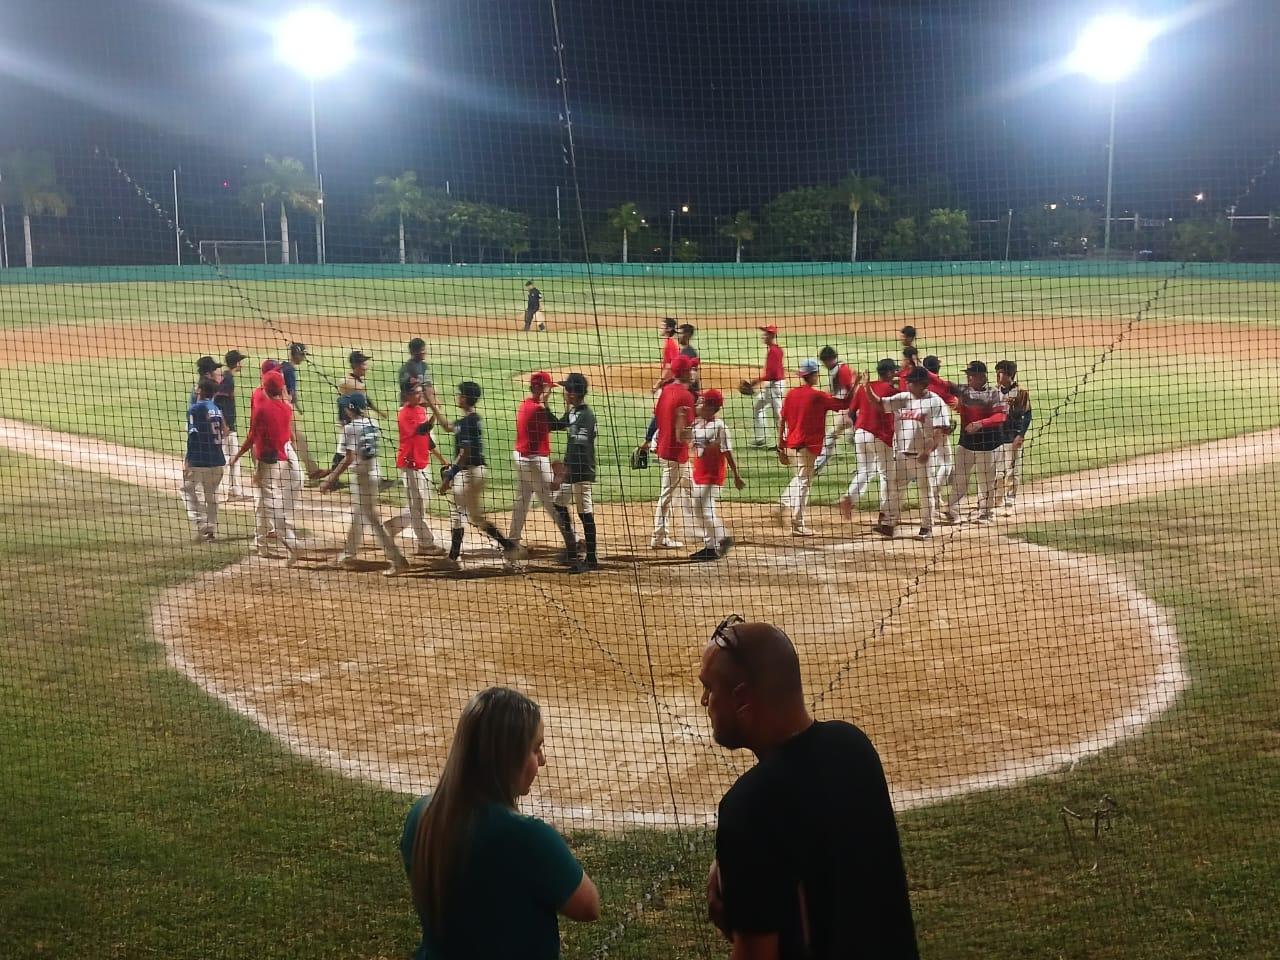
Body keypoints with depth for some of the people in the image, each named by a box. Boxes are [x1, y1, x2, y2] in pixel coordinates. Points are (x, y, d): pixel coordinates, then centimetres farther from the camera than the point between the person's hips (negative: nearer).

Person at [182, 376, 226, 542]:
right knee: (211, 495, 16)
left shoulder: (195, 409, -11)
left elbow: (193, 436, -16)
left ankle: (201, 524, -8)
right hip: (218, 461, 7)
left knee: (189, 490, 5)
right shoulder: (217, 409, 11)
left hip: (199, 461, -7)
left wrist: (187, 460, -14)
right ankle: (212, 530, 19)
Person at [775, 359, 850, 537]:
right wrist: (854, 385, 3)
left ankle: (782, 505, 23)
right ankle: (798, 525, 0)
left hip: (790, 446, 6)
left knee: (800, 478, 28)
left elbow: (781, 421, 4)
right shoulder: (817, 396, -11)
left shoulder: (791, 394, 4)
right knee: (804, 482, 0)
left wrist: (781, 448, 9)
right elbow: (844, 404, -8)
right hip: (807, 447, -6)